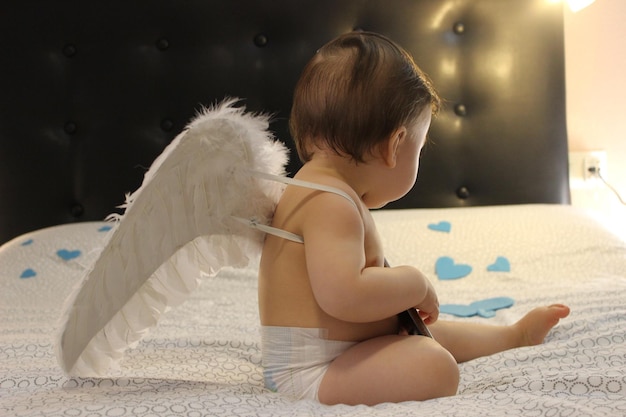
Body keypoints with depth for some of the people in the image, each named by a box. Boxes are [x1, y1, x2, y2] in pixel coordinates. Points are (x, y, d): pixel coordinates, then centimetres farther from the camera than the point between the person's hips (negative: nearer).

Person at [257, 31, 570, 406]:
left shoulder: (318, 190, 12)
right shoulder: (329, 202, -25)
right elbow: (344, 296, -37)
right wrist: (415, 283, -21)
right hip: (309, 372, -12)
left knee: (433, 336, 26)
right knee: (434, 369, -32)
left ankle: (516, 335, 44)